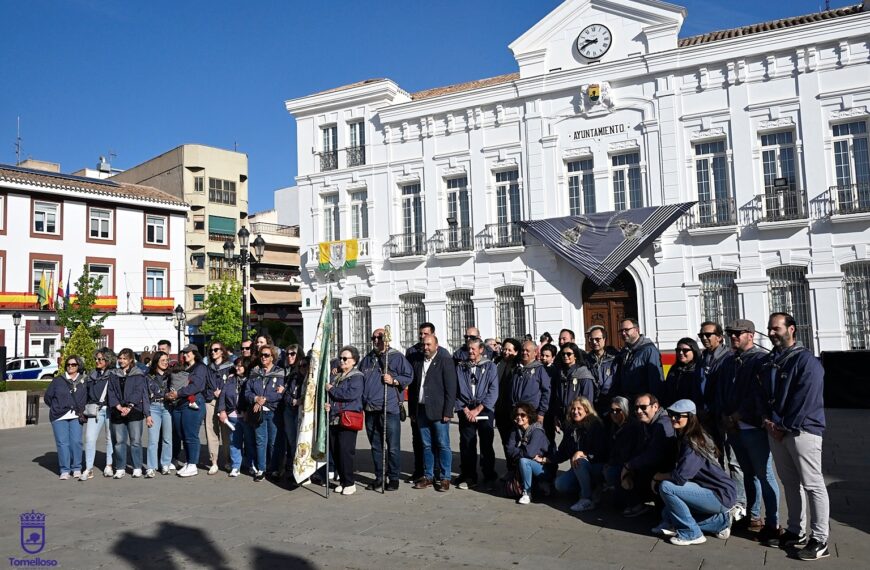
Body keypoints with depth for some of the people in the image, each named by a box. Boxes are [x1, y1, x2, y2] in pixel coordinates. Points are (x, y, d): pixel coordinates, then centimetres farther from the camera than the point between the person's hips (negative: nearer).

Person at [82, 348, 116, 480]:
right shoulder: (92, 375, 16)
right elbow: (86, 392, 18)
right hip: (95, 409, 3)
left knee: (111, 438, 6)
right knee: (89, 438, -5)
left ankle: (109, 466, 17)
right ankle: (88, 469, 0)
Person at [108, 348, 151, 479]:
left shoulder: (138, 375, 4)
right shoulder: (114, 376, 14)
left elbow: (139, 392, -5)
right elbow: (111, 393, 6)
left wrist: (129, 407, -16)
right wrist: (119, 407, -9)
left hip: (134, 412, -3)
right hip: (117, 413, 3)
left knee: (136, 441, -2)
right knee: (119, 441, 4)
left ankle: (137, 468, 5)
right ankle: (120, 468, 13)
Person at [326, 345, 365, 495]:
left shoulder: (357, 376, -3)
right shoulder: (336, 377, 19)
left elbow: (352, 394, -19)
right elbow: (328, 394, 24)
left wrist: (332, 390, -8)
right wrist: (326, 403, 0)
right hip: (334, 419, 7)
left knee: (345, 451, -9)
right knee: (335, 452, 8)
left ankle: (350, 483, 2)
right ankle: (342, 481, 20)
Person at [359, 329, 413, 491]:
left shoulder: (396, 357, 0)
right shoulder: (367, 359, 18)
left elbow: (409, 376, -4)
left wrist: (394, 380, -18)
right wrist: (361, 401, 16)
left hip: (389, 409, -6)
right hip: (370, 410, 6)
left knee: (393, 446, -2)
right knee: (375, 446, 13)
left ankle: (393, 478, 9)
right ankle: (379, 477, 23)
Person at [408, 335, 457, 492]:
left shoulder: (445, 361, -5)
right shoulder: (418, 362, 12)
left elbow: (451, 388, -9)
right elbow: (412, 387, 14)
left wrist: (447, 412, -13)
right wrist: (412, 410, 10)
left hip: (438, 411, -5)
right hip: (421, 410, 5)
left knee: (443, 445, 1)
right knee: (426, 445, 11)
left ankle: (445, 478, 10)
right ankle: (428, 476, 20)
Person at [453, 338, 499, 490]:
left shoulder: (490, 366, 3)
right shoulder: (461, 367, 9)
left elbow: (493, 391, -4)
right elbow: (456, 390, 6)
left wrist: (478, 409, -10)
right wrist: (464, 409, -6)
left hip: (485, 411, -2)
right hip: (465, 412, 2)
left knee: (486, 445, 2)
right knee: (467, 445, 2)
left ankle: (489, 477, 13)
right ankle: (468, 477, 12)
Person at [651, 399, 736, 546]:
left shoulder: (693, 442, -20)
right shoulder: (684, 438, 8)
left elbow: (680, 477, -27)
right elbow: (679, 469, 14)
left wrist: (657, 476, -10)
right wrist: (660, 478, -2)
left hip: (722, 496, -9)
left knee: (666, 487, -21)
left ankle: (691, 533, -7)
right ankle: (718, 521, 17)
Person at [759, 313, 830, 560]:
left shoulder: (806, 360, -9)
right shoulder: (770, 362, 14)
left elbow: (805, 399, -15)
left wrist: (784, 426, -14)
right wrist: (769, 419, -2)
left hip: (802, 430, -7)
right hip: (776, 429, 8)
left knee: (812, 484, -4)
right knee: (789, 482, 14)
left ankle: (819, 540, 1)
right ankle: (795, 531, 24)